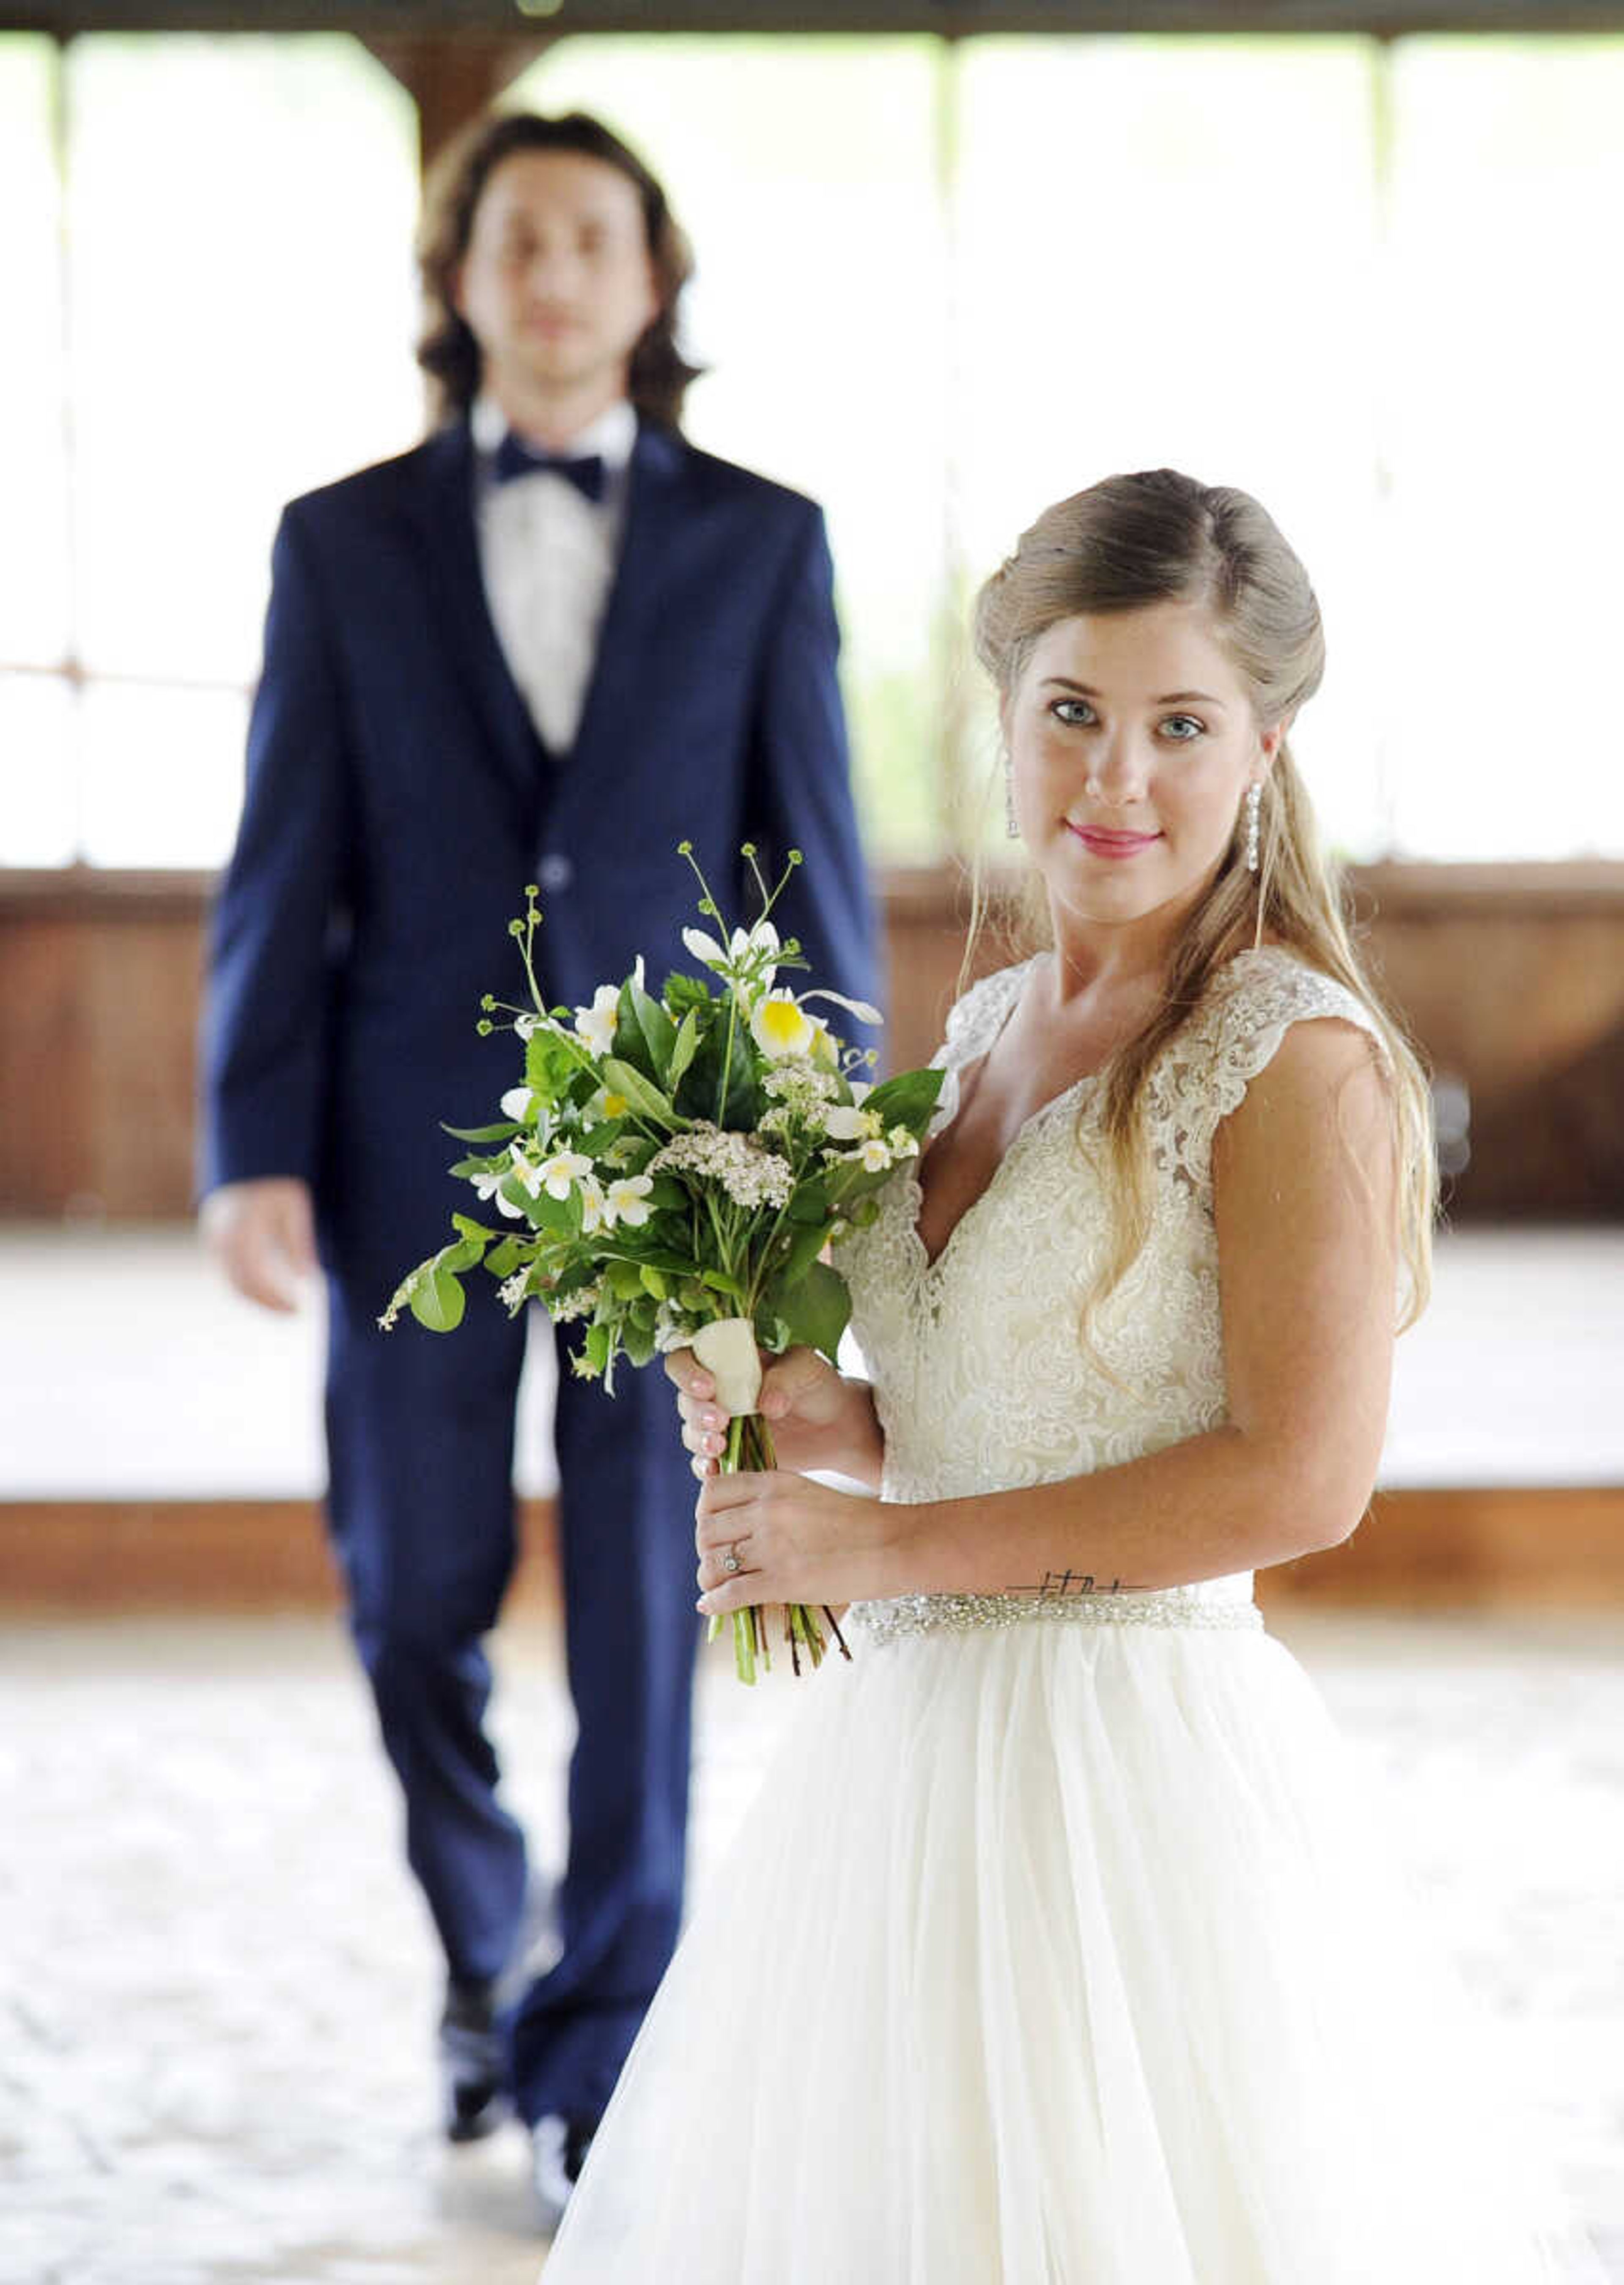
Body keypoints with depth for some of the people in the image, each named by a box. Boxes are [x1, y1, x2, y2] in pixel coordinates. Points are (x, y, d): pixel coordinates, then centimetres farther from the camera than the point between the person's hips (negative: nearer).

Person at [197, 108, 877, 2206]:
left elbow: (812, 867, 3)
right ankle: (481, 1946, 33)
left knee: (643, 1616, -2)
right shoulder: (346, 544, 4)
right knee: (419, 1599, 6)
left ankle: (598, 2062, 7)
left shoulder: (761, 543, 4)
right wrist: (254, 1151, -7)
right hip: (421, 1147, 1)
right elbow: (285, 872, 2)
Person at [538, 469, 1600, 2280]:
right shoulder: (992, 1026, 11)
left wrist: (889, 1543, -15)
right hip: (908, 1753, 8)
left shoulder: (1297, 1057, -12)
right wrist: (839, 1427, 0)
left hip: (1131, 1768, -7)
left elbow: (1298, 1479, -19)